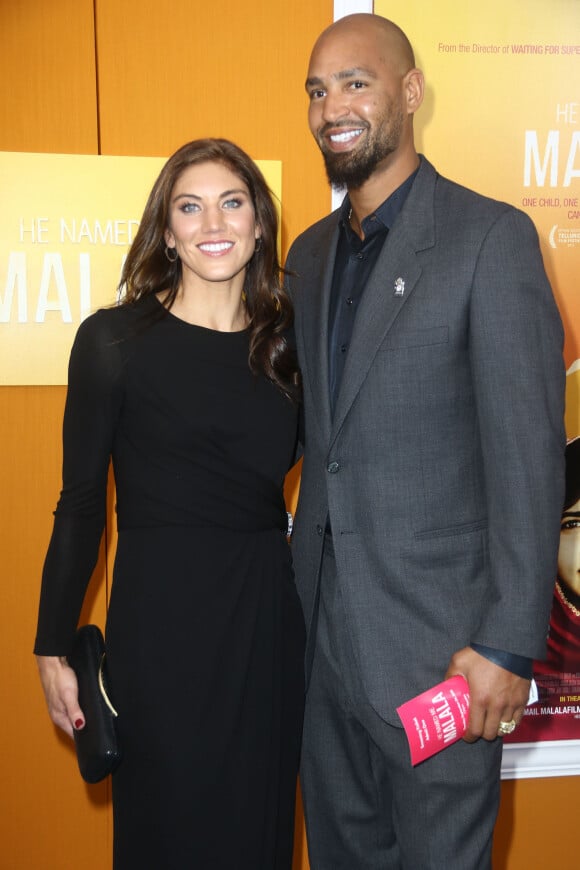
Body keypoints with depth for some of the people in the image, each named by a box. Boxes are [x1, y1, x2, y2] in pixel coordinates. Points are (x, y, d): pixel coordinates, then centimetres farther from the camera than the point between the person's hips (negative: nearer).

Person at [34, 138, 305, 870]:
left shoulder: (286, 342, 5)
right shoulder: (114, 339, -5)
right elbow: (80, 505, -3)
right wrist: (54, 649, -2)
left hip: (267, 617, 4)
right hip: (160, 619, -3)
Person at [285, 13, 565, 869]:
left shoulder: (491, 237, -10)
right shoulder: (310, 253, 11)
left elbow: (527, 452, -14)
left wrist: (509, 644, -17)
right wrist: (298, 596, 11)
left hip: (435, 640, -6)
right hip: (323, 633, 6)